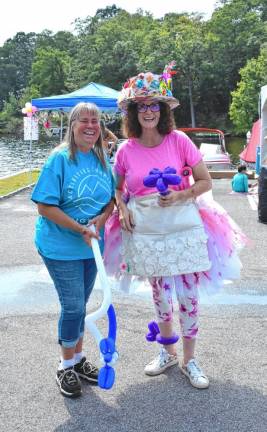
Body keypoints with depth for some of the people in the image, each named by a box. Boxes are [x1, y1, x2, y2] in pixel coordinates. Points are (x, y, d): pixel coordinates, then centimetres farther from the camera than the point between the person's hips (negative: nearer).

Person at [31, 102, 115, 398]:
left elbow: (112, 197, 8)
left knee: (80, 305, 17)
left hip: (91, 245, 6)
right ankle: (66, 366, 21)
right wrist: (80, 228, -21)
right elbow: (45, 206, -17)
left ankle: (78, 358, 35)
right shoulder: (60, 158, -15)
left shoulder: (102, 159, 2)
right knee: (73, 306, -1)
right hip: (61, 247, -5)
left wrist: (102, 218, -13)